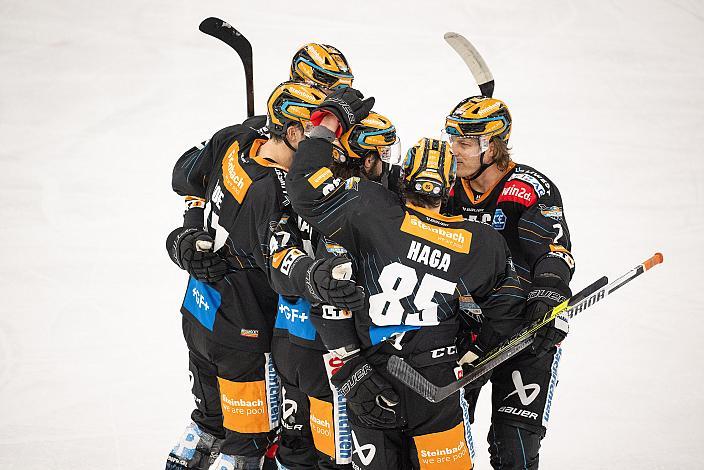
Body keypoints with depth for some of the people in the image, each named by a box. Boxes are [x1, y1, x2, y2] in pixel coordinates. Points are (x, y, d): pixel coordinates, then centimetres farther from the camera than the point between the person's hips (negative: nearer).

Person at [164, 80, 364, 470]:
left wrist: (191, 235, 14)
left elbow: (187, 174, 10)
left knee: (211, 414, 27)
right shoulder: (269, 191, -31)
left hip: (198, 311, 9)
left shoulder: (234, 140, -6)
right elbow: (276, 261, -42)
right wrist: (316, 278, -60)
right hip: (238, 332, -9)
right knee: (248, 437, 6)